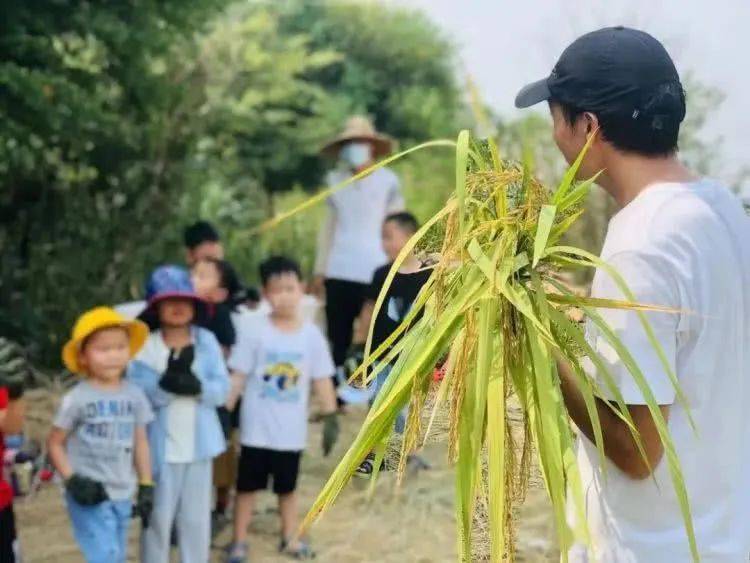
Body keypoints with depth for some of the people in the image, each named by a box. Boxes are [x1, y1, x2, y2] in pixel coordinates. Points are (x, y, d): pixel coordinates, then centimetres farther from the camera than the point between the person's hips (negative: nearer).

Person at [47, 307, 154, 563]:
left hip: (122, 494, 5)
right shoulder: (76, 398, -10)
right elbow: (55, 443, -3)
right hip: (89, 496, -5)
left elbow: (140, 442, 8)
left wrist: (146, 487, 8)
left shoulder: (134, 395, 2)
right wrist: (72, 480, -14)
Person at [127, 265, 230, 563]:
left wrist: (196, 386, -24)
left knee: (197, 518, 14)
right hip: (161, 446, -3)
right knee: (158, 517, 7)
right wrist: (167, 381, -31)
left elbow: (221, 389, -5)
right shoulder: (144, 345, -7)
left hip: (199, 444, 3)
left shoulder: (207, 341, 0)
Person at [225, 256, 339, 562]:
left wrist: (330, 417, -1)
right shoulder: (256, 331, -11)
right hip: (257, 428, -2)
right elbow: (238, 376, -8)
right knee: (247, 485, 9)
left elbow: (322, 379, 0)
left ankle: (289, 537, 33)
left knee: (287, 487, 18)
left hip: (291, 430, 2)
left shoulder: (311, 335, -5)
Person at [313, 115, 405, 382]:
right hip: (338, 273, 3)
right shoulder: (336, 180, 11)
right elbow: (329, 227, 16)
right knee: (338, 341, 4)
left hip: (375, 273, -3)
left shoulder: (387, 180, 3)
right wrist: (319, 272, 12)